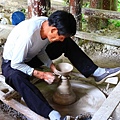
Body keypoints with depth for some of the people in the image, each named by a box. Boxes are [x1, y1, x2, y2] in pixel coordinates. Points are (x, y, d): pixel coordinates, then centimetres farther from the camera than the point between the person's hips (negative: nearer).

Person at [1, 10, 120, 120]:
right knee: (16, 77, -44)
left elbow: (41, 51, -1)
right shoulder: (28, 35, -37)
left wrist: (52, 67, -15)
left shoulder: (47, 23, -15)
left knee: (68, 43, -3)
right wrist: (42, 75, -28)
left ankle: (96, 72, -6)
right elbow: (16, 64, -28)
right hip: (12, 63, -7)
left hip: (31, 56, 7)